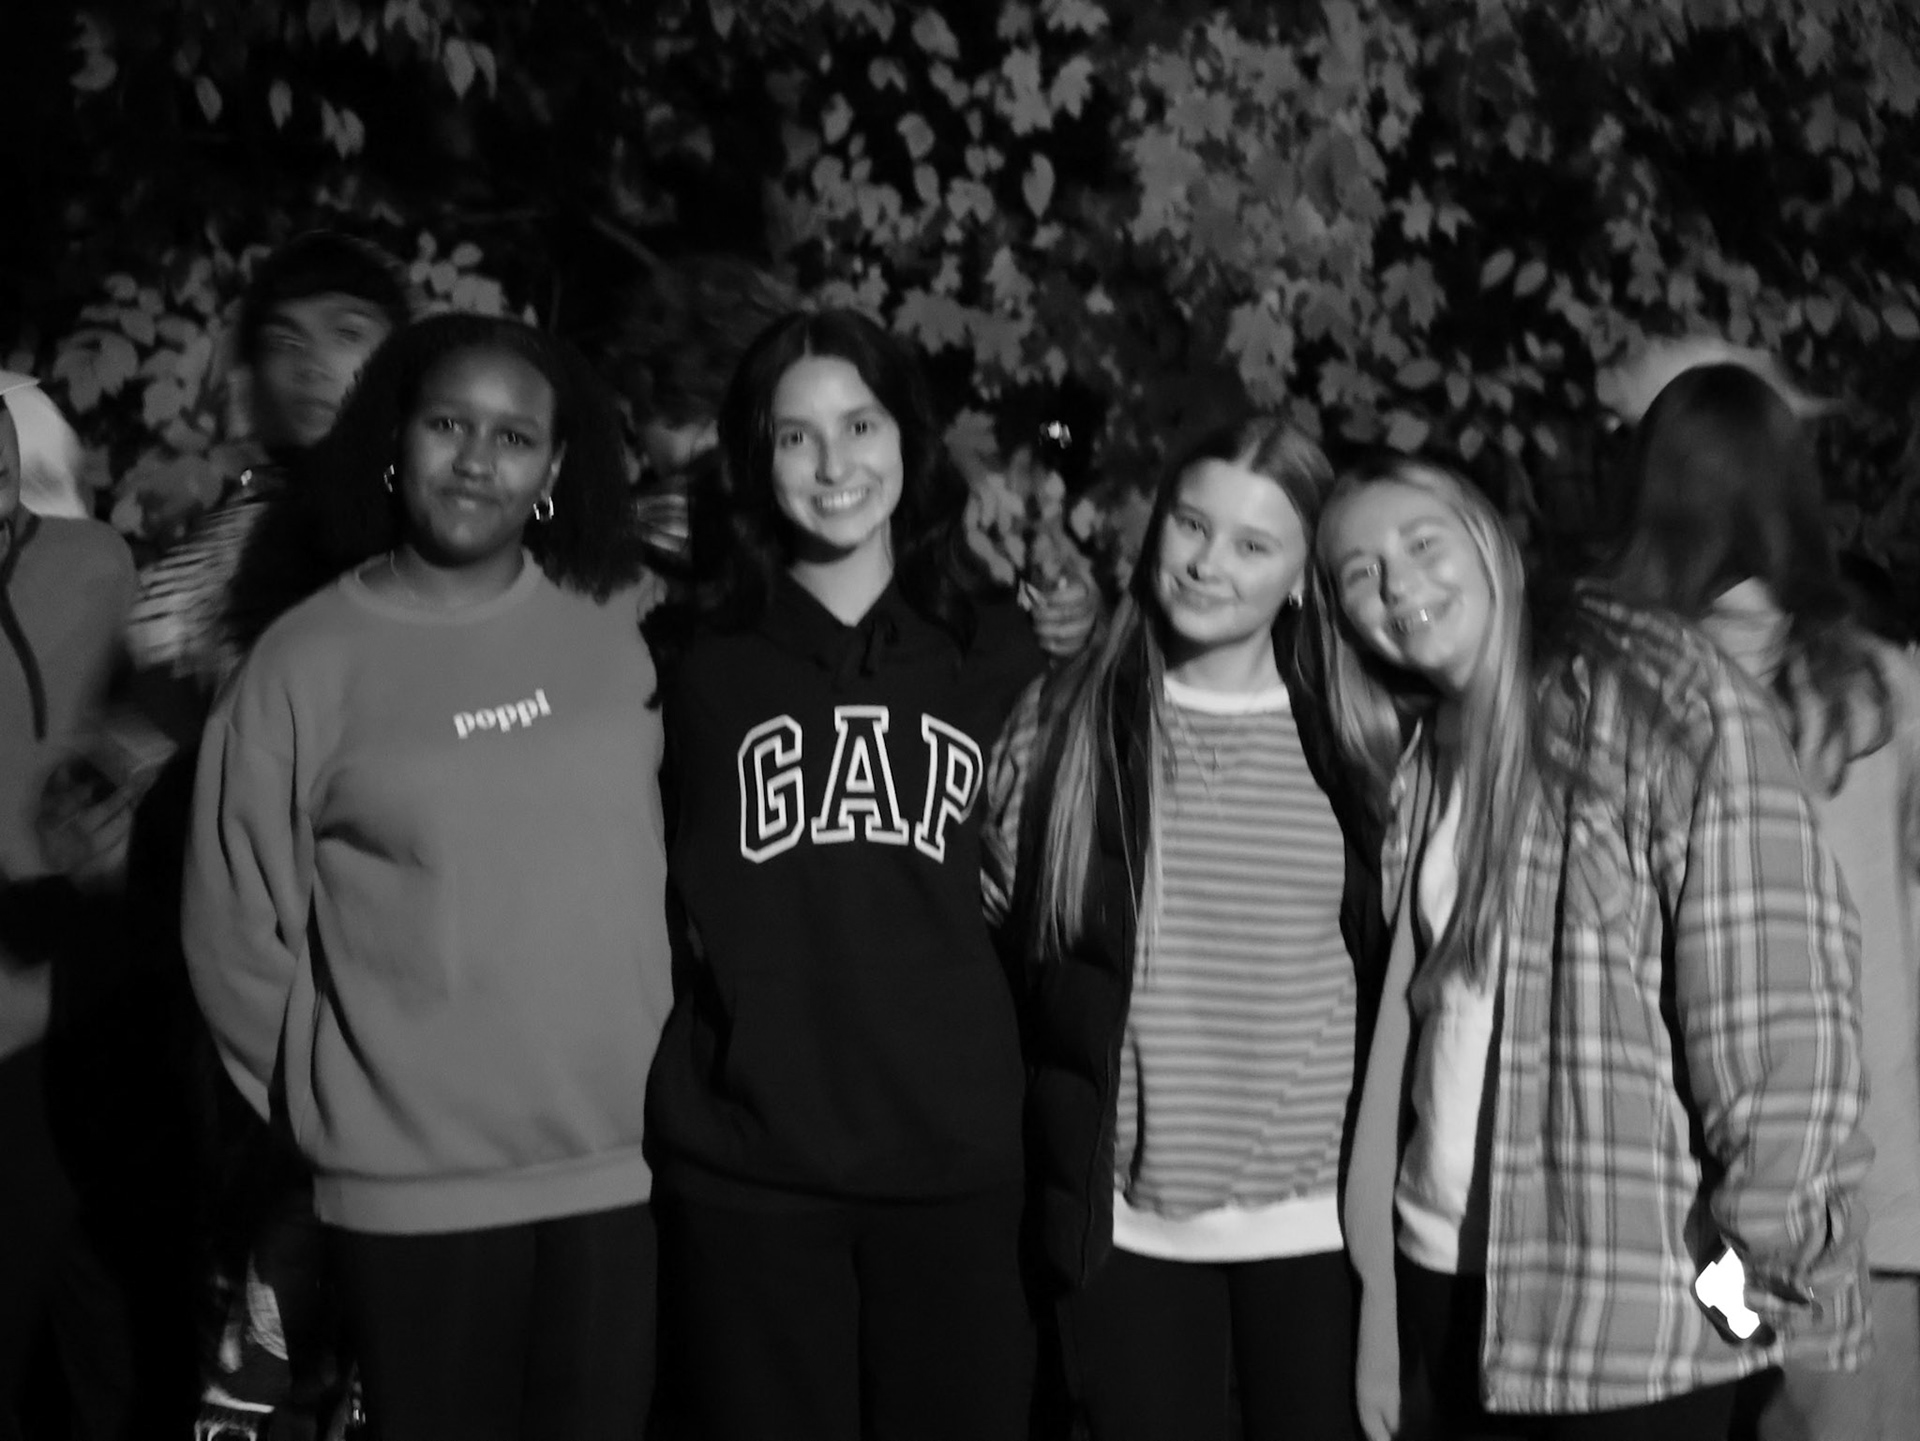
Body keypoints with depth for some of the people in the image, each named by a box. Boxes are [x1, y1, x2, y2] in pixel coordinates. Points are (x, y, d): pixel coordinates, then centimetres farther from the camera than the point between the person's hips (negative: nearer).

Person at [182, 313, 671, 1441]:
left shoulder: (621, 622, 2)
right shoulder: (307, 661, -3)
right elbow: (237, 932, 0)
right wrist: (340, 1111, 2)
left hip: (630, 1160, 2)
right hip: (415, 1185, -2)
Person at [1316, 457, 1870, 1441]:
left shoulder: (1666, 699, -10)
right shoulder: (1415, 762, 10)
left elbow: (1779, 988, -15)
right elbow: (1407, 1008, 12)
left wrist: (1764, 1241, -18)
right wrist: (1374, 1289, 8)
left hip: (1634, 1295, -6)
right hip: (1448, 1266, 6)